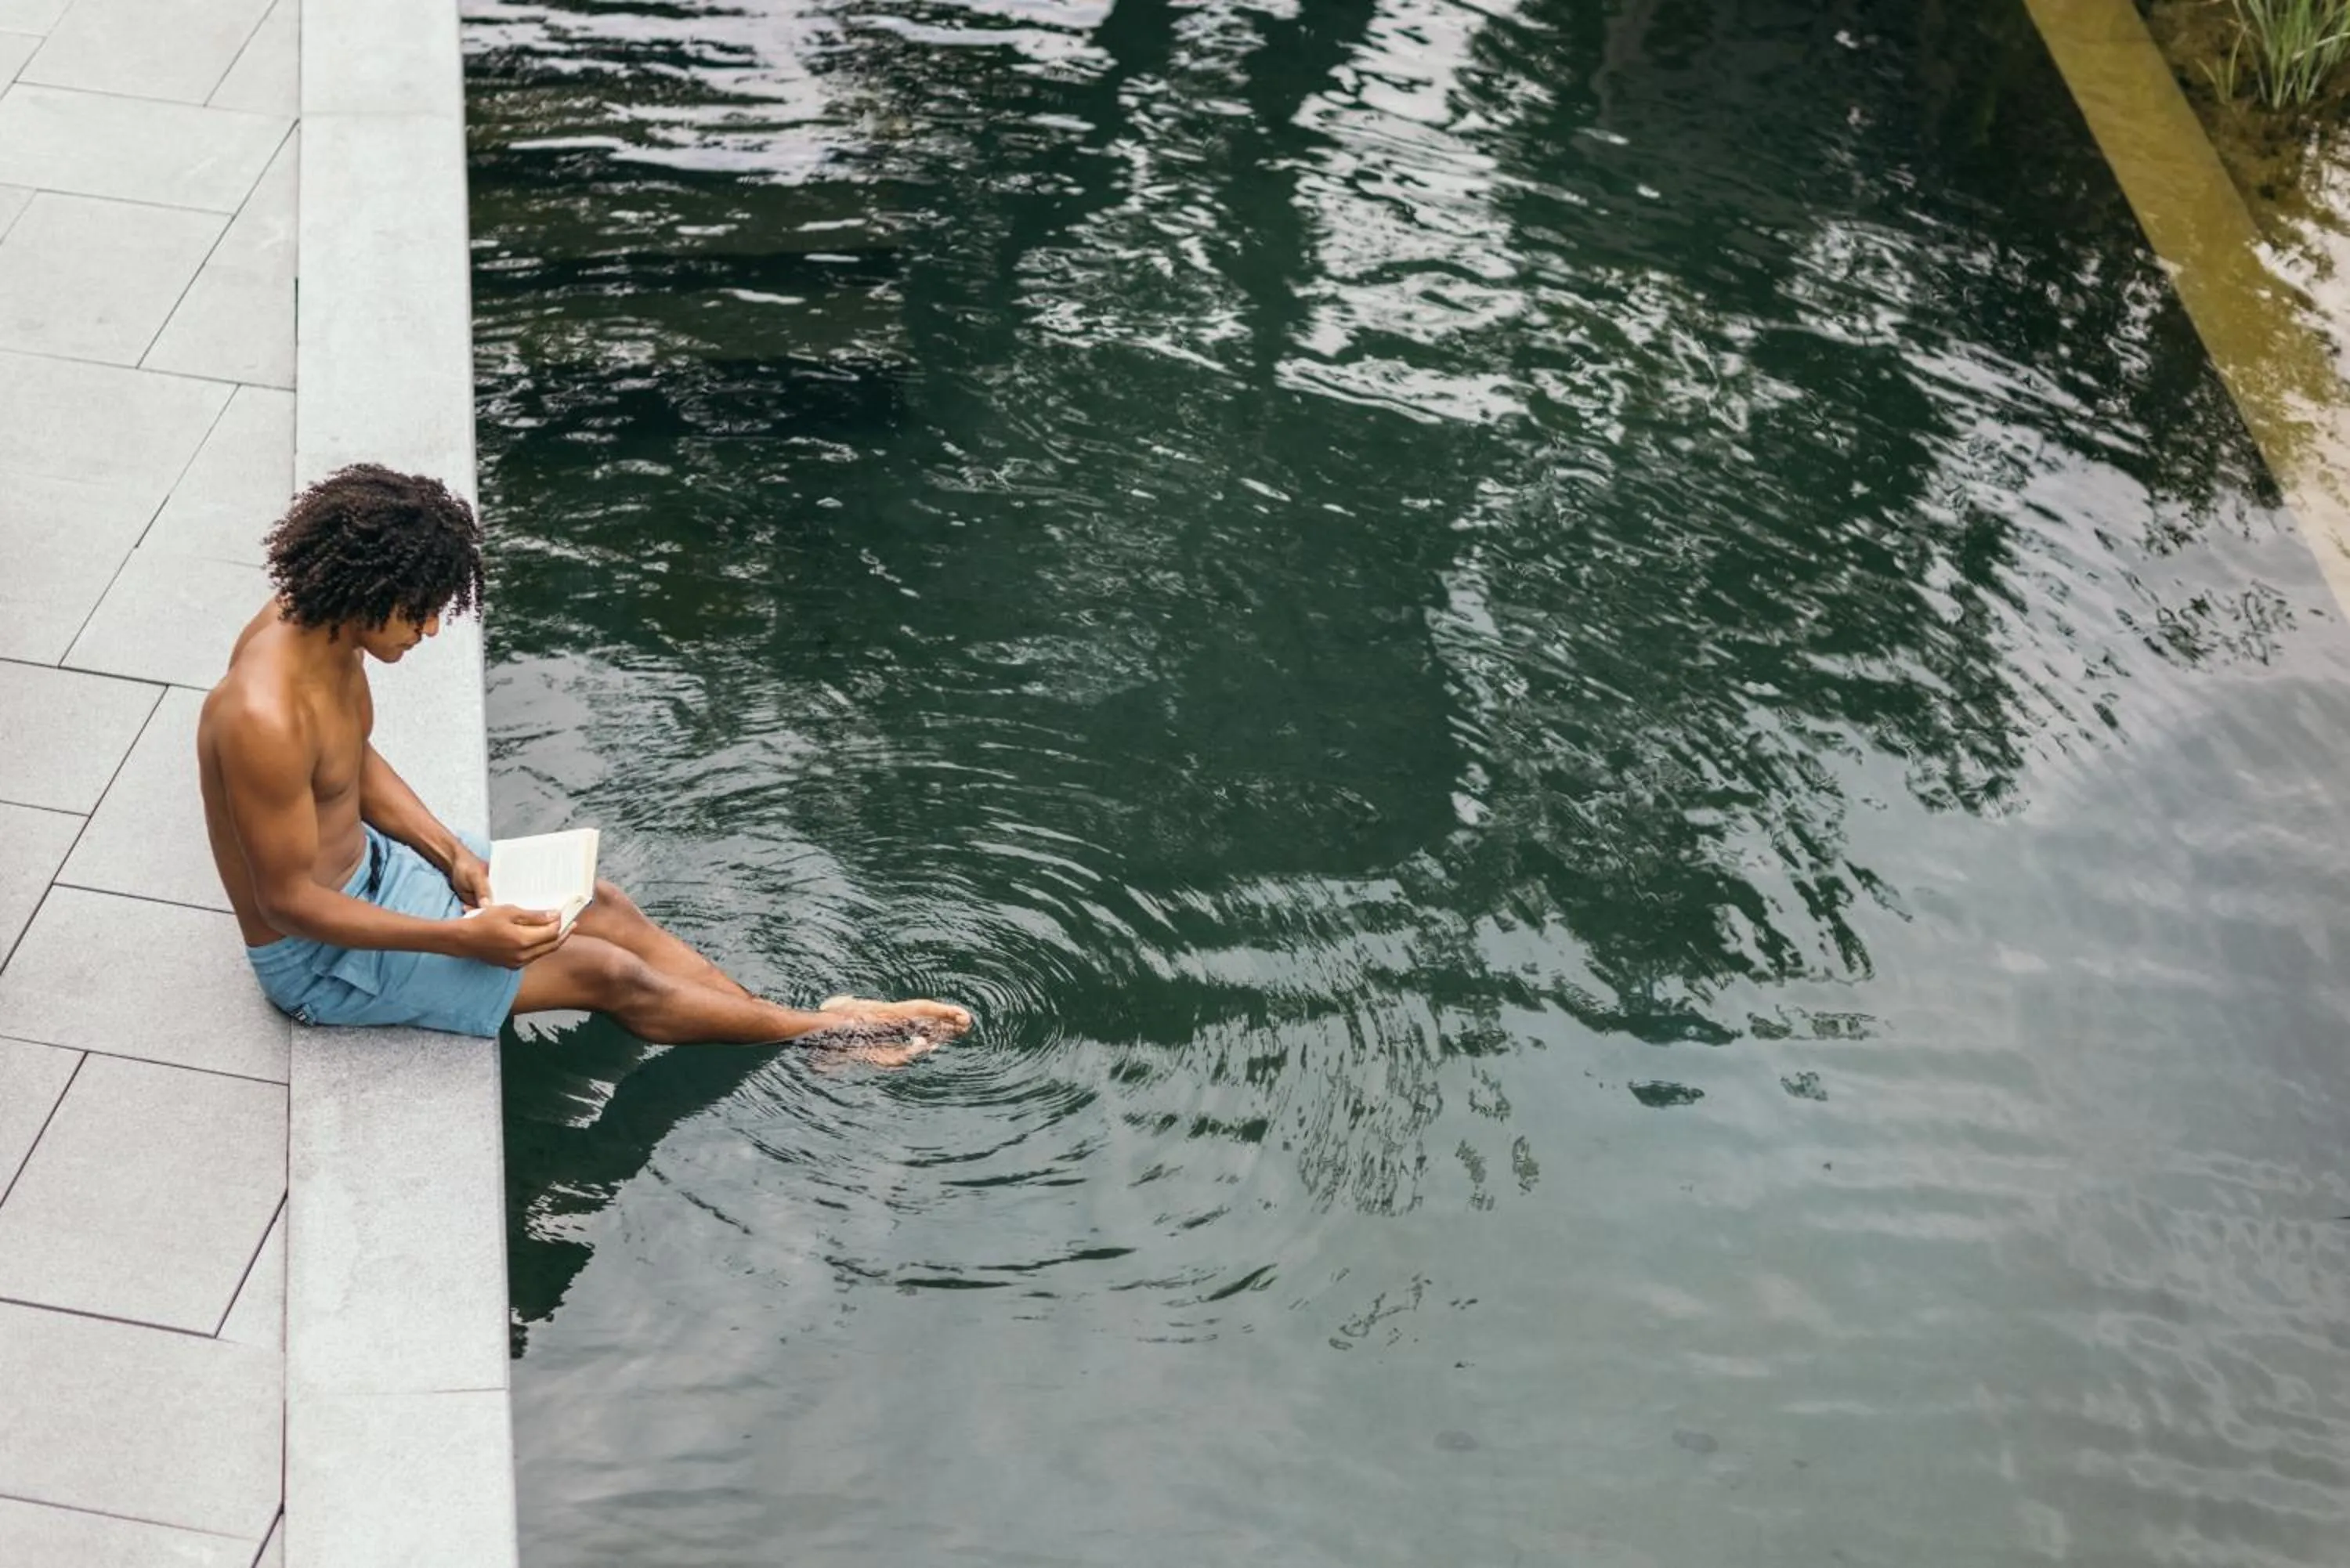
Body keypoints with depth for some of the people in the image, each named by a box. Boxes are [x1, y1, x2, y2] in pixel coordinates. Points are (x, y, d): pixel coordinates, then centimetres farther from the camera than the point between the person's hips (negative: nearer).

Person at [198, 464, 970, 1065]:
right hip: (317, 957, -9)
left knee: (602, 906, 7)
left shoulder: (319, 623, -9)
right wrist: (463, 939, -27)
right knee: (602, 971, -3)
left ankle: (805, 1028, 16)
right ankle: (831, 1030, 13)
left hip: (368, 860, 9)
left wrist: (450, 853, -4)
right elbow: (289, 900, -29)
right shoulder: (266, 719, -37)